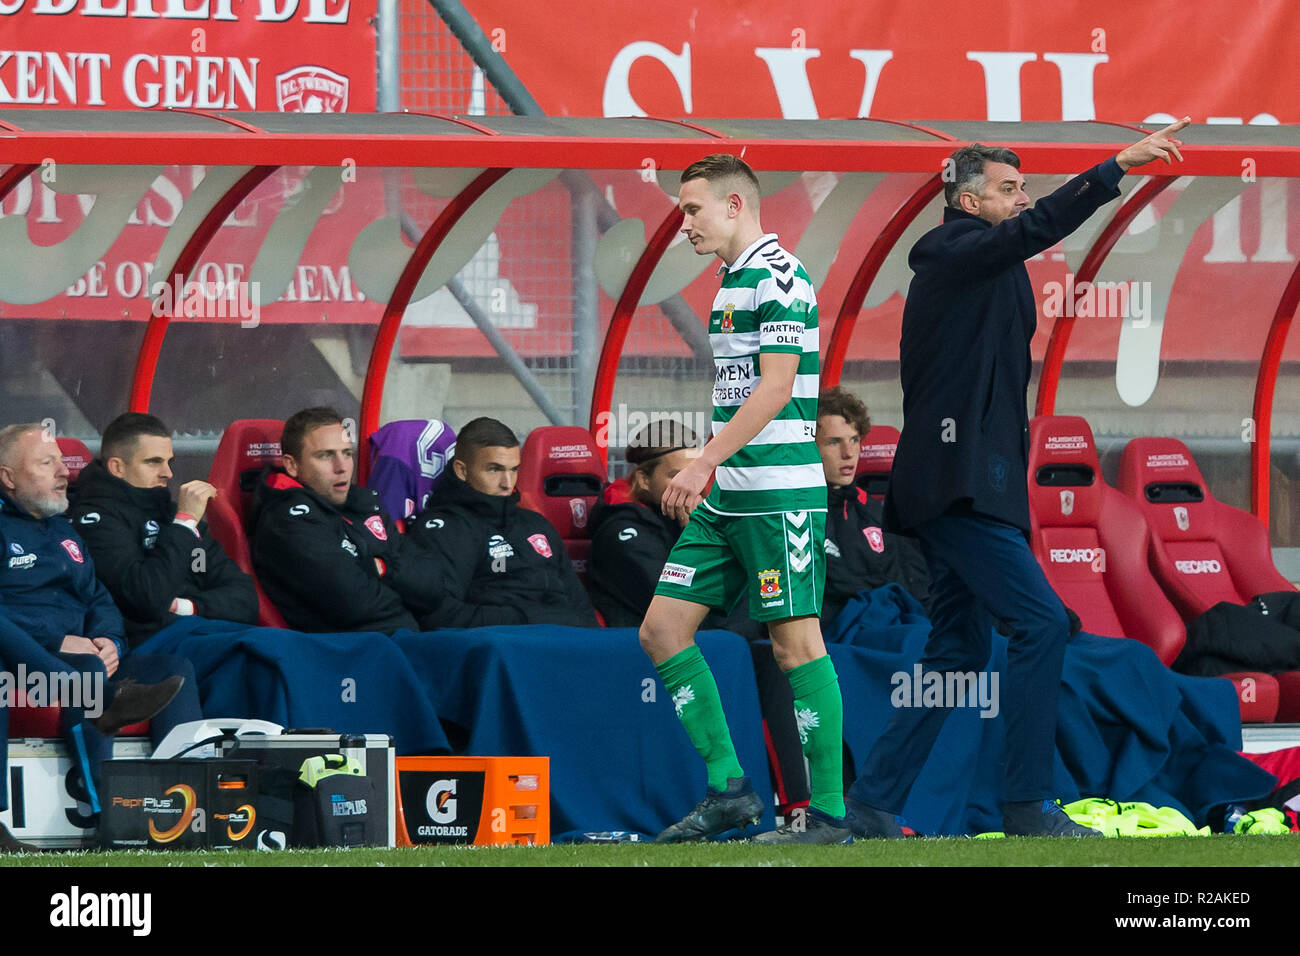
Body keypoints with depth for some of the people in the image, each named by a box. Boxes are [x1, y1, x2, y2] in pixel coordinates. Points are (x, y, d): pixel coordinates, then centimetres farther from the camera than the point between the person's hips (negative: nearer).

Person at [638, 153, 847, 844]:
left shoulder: (778, 276, -11)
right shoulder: (732, 281, 18)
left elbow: (775, 387, -19)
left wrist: (703, 463, -22)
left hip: (779, 493, -10)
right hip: (726, 496, 10)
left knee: (795, 643, -7)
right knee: (662, 628, 5)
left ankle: (827, 812, -2)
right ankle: (728, 788, 8)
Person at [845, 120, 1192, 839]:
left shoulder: (971, 268, 22)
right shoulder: (958, 254, -8)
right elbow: (1037, 229, -24)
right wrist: (1122, 165, -27)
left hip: (958, 483, 11)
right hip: (961, 483, -11)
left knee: (960, 648, 11)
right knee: (1041, 623, -13)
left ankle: (873, 804, 11)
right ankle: (1027, 806, -13)